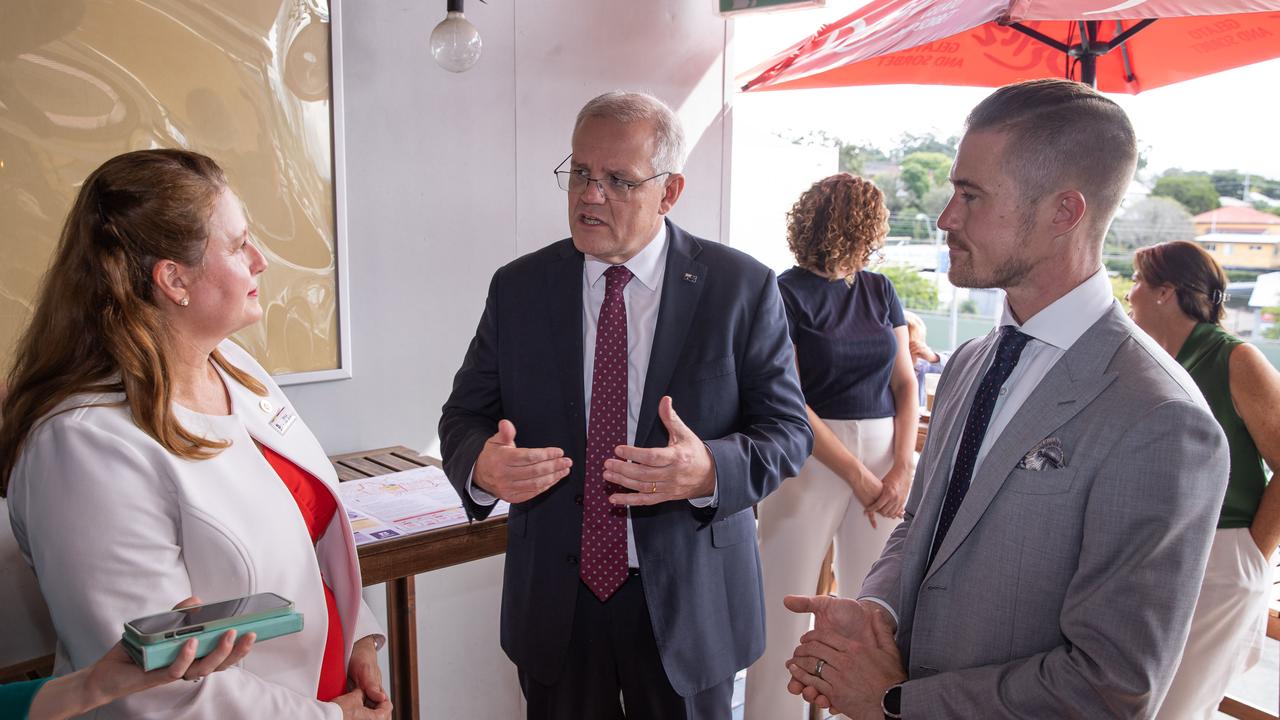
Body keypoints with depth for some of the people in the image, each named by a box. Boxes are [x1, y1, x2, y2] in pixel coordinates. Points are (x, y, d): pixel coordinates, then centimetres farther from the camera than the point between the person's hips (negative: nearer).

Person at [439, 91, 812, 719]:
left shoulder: (742, 288, -7)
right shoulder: (517, 288, 0)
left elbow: (788, 429, -6)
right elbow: (465, 415, 3)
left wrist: (710, 470, -27)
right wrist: (482, 466, -21)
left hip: (689, 602, -1)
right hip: (554, 602, 2)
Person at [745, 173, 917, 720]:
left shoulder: (879, 290, 12)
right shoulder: (788, 292, -4)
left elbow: (905, 383, 10)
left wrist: (902, 468, -4)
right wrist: (856, 475, -14)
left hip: (883, 454, 5)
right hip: (811, 456, -5)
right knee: (785, 603, -1)